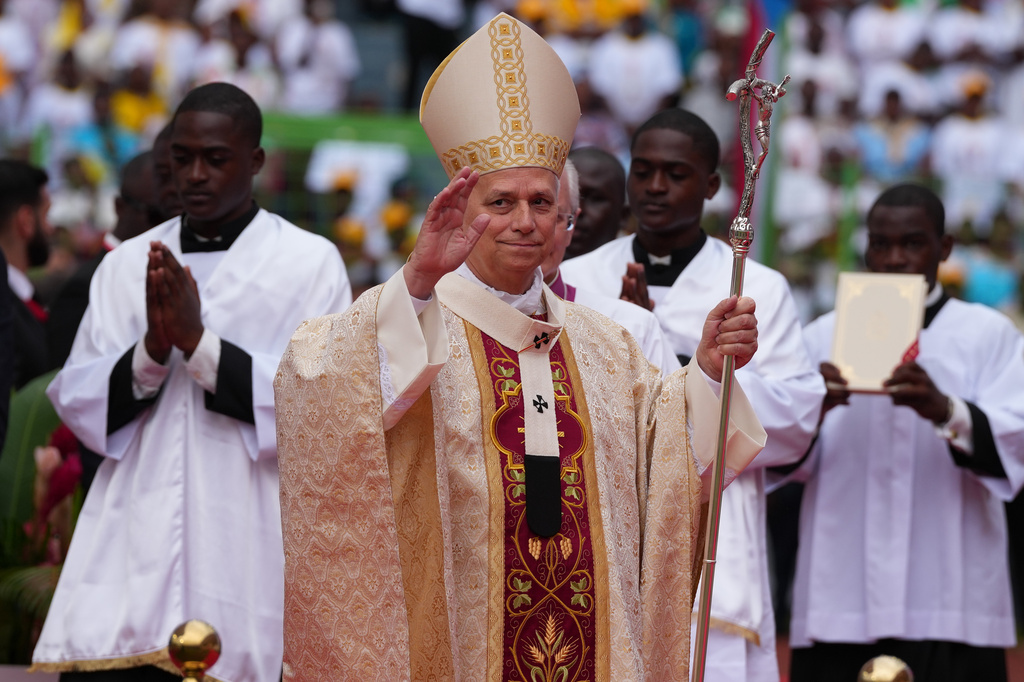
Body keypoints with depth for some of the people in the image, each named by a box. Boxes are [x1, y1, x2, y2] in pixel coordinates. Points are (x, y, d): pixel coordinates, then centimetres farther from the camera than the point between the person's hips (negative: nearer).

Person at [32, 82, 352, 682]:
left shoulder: (311, 263, 3)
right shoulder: (127, 265, 14)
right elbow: (77, 404, 8)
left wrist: (200, 345, -14)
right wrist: (150, 352, -10)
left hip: (246, 561, -2)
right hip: (131, 554, 2)